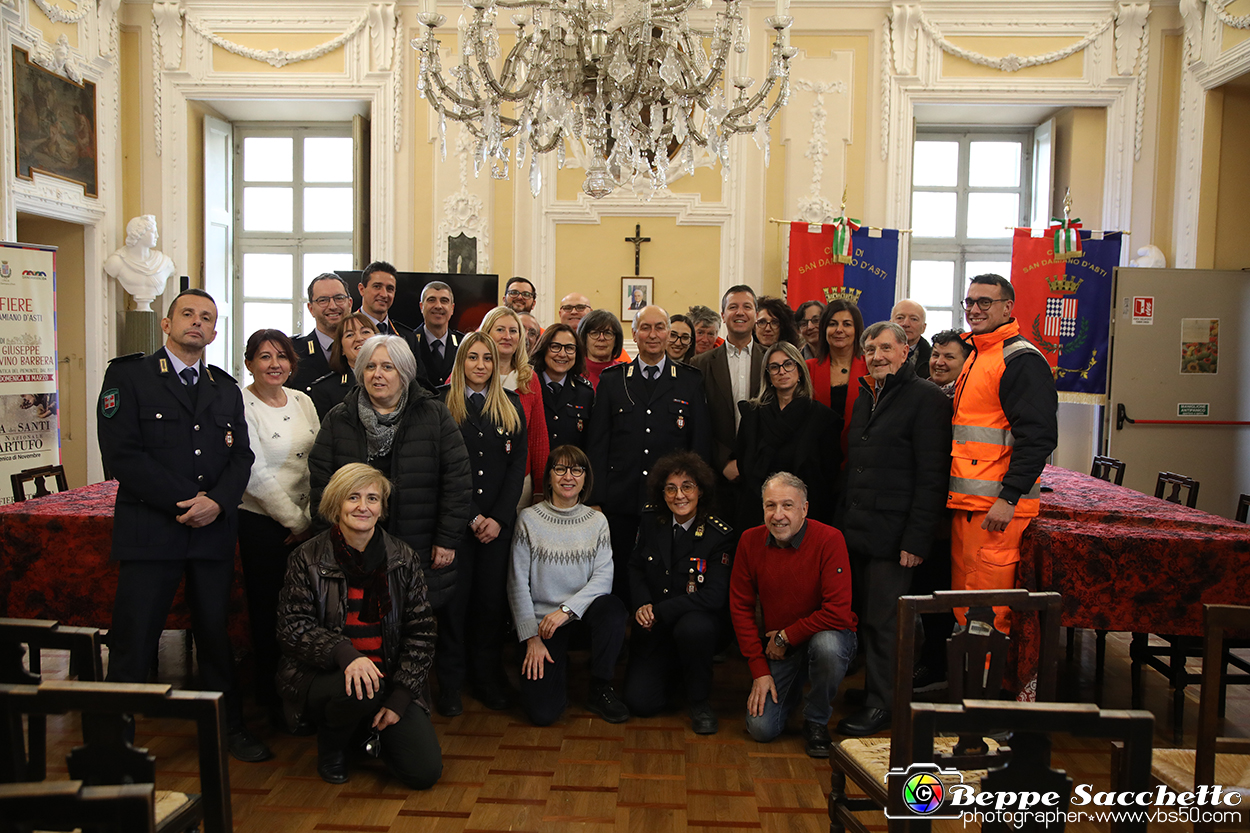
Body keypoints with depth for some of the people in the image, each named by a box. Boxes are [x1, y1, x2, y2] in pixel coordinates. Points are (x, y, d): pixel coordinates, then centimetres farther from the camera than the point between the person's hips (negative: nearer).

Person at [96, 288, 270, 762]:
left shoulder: (227, 389, 16)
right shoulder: (128, 376, 1)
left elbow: (241, 456, 9)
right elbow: (121, 455, -9)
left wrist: (218, 502, -10)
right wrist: (185, 502, -13)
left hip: (215, 529, 4)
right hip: (149, 529, -4)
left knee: (216, 633, 11)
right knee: (133, 640, 0)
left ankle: (229, 728, 23)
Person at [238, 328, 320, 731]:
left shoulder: (303, 401, 8)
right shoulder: (240, 405, -9)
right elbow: (257, 473, -14)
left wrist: (312, 517, -1)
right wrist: (296, 521, -11)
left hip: (307, 522, 5)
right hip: (262, 522, -5)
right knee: (268, 610, 4)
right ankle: (271, 697, 21)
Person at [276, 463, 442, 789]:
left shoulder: (403, 559, 1)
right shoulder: (308, 559, -4)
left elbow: (421, 631, 1)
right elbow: (293, 627, -9)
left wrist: (400, 697, -9)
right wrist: (344, 653, -28)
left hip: (389, 679, 2)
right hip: (320, 675, -2)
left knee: (425, 771, -12)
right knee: (360, 690, -37)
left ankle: (374, 731, 21)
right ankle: (331, 746, -1)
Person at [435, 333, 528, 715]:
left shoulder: (511, 406, 10)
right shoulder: (442, 405, 1)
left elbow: (518, 465, 5)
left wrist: (498, 517, -6)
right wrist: (472, 517, -10)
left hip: (498, 521, 2)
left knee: (493, 598, 6)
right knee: (454, 597, 3)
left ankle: (488, 677, 19)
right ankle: (449, 683, 14)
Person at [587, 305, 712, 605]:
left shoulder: (691, 381, 7)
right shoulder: (611, 380, 8)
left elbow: (701, 444, 6)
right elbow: (597, 444, 5)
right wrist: (595, 500, -1)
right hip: (620, 502, 1)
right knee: (619, 583, 6)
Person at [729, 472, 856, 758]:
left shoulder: (829, 539, -20)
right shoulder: (750, 541, -7)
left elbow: (838, 612, -24)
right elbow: (740, 607, -2)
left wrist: (786, 636, -16)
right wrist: (759, 670, -7)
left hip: (827, 635, -3)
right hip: (777, 648, 3)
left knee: (826, 645, -38)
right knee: (761, 728, -10)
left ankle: (816, 721, -8)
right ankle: (791, 689, 25)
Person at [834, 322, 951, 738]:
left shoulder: (926, 398, -8)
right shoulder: (865, 398, 17)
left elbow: (932, 476, -13)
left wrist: (916, 539, -17)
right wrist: (843, 521, 13)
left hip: (892, 535, -7)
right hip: (857, 531, 7)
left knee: (885, 622, 0)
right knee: (865, 618, 13)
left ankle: (883, 704, 13)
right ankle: (873, 689, 26)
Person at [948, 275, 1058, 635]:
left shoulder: (1021, 359, -10)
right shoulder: (975, 356, 19)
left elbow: (1037, 436, -18)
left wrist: (1008, 498, -21)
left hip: (998, 509, -9)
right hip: (966, 503, 9)